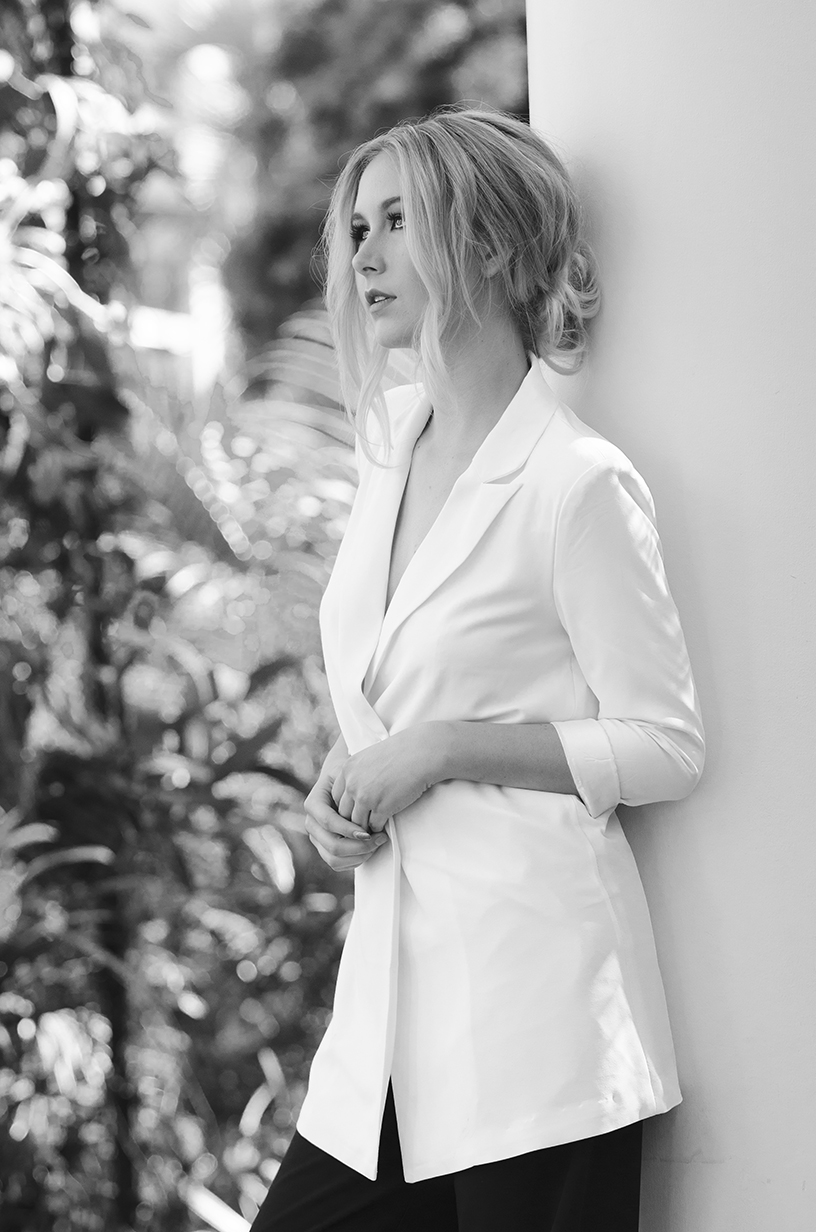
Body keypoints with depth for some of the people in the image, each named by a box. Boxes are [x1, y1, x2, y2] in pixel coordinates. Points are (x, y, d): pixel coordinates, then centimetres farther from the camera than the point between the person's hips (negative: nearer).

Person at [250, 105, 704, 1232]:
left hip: (534, 1010, -7)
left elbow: (666, 746, -10)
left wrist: (447, 749, -16)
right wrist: (343, 789, 5)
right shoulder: (389, 444, 11)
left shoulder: (579, 484, -11)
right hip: (395, 987, 7)